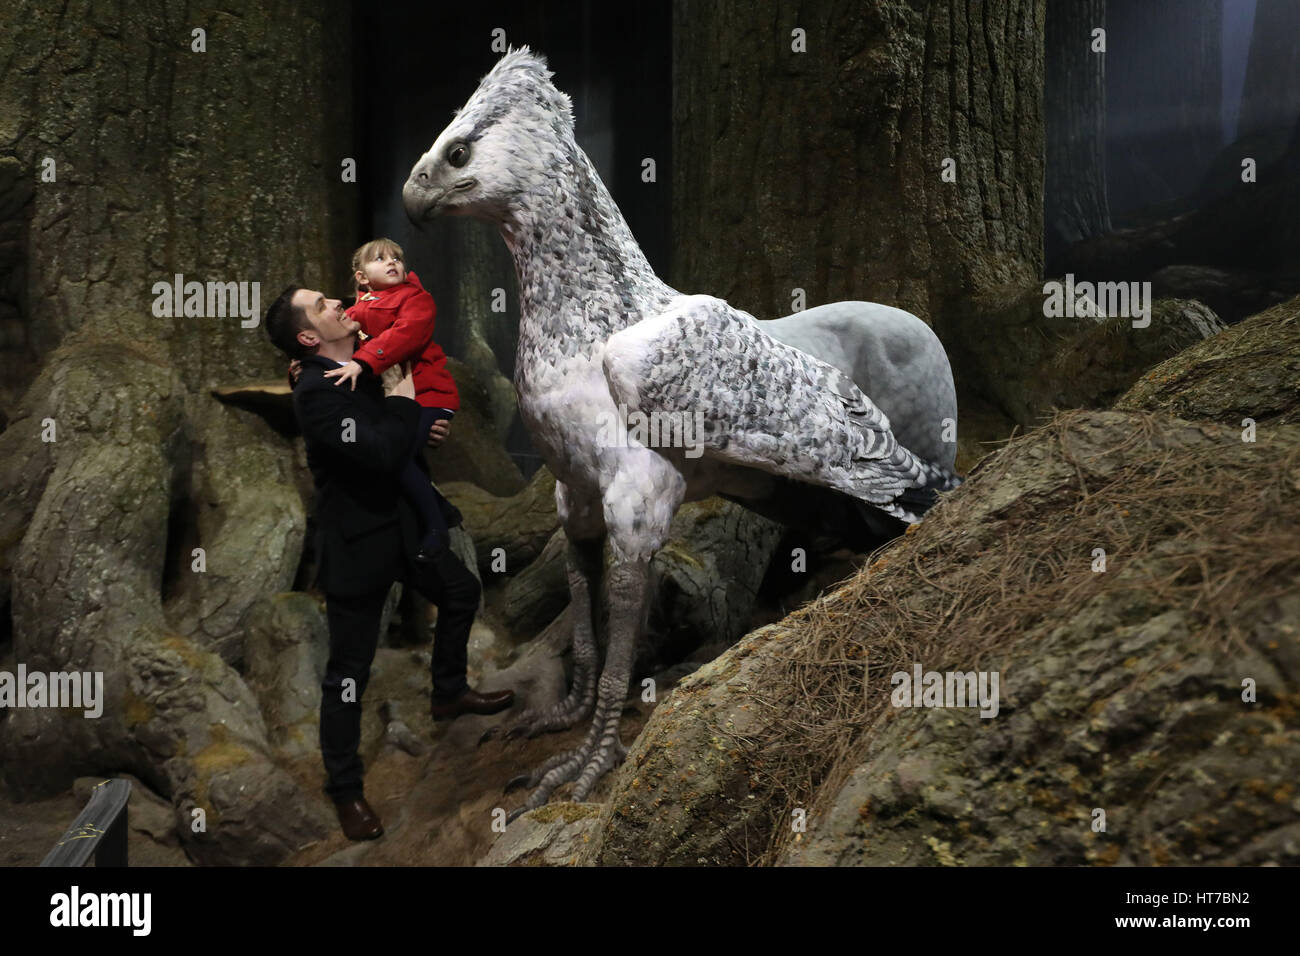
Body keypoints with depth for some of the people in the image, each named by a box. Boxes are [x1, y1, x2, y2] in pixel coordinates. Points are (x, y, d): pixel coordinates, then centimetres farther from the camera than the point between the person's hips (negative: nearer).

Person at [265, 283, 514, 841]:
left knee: (461, 592, 24)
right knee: (349, 670, 1)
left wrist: (419, 431, -3)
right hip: (355, 542, -9)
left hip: (397, 523, 9)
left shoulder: (361, 366, 2)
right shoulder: (317, 392, -26)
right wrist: (405, 397, -19)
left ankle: (448, 693, 47)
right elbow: (382, 455, -33)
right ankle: (344, 788, 16)